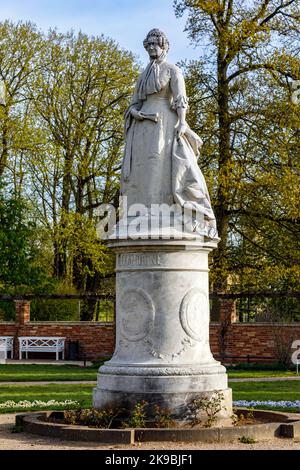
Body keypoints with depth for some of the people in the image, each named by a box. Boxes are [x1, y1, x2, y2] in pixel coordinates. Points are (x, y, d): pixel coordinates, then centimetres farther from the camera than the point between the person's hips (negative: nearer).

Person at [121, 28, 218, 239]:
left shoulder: (173, 70, 6)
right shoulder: (143, 75, 24)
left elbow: (181, 99, -6)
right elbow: (134, 103, 20)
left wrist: (182, 122, -21)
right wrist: (135, 113, -4)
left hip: (165, 124, -6)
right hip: (145, 129, 6)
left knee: (168, 168, -19)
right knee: (143, 172, -4)